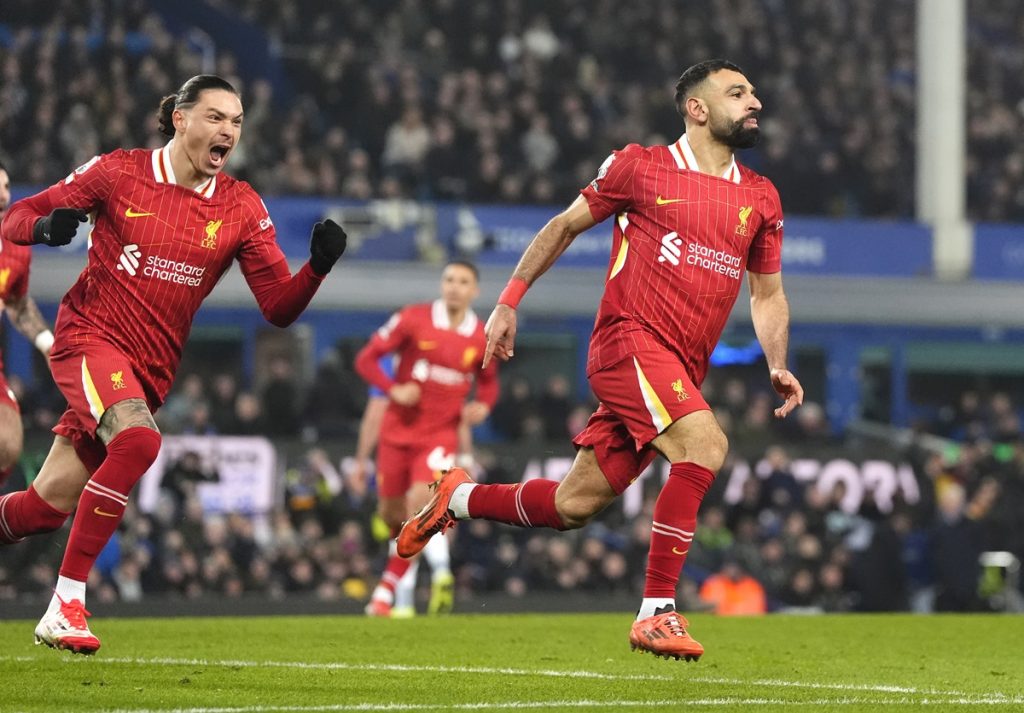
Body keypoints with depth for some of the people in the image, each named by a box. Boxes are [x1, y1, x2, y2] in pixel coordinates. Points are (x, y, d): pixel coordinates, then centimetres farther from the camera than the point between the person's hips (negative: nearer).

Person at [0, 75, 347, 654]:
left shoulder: (241, 207, 3)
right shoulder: (119, 172, -3)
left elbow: (279, 307, -1)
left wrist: (318, 265, -20)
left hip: (150, 370, 4)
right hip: (90, 337, -4)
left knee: (51, 504, 1)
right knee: (138, 438, -32)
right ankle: (66, 605, -27)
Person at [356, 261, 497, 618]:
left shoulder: (482, 339, 0)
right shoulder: (413, 319, -6)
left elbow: (488, 382, 18)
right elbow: (366, 359, -3)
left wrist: (482, 406, -4)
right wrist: (394, 389, -19)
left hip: (441, 432, -1)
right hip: (398, 430, 1)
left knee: (420, 502, -20)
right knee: (391, 514, 7)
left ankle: (386, 590, -12)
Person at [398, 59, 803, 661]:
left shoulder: (761, 199, 14)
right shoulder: (641, 166, 1)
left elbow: (768, 295, 22)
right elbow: (565, 226, 12)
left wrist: (778, 367, 5)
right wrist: (508, 302, 9)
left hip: (681, 372, 6)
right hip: (628, 340, -6)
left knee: (574, 506, 5)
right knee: (705, 444, -29)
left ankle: (459, 499, 32)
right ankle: (657, 611, -25)